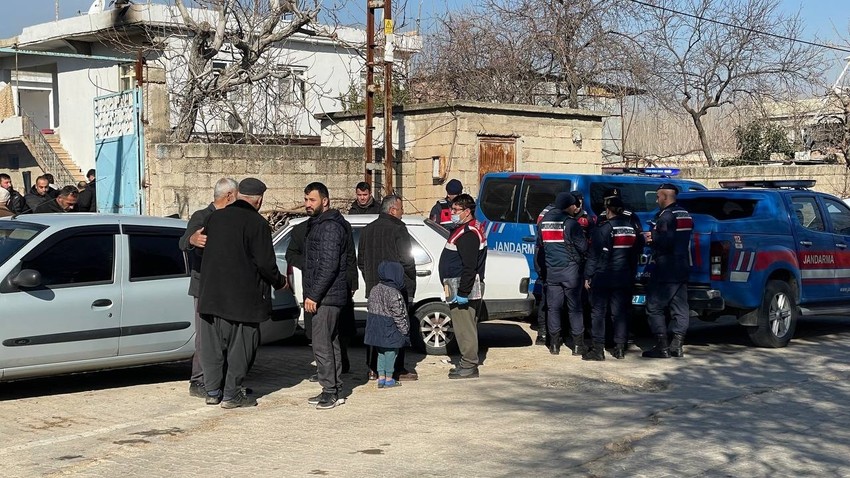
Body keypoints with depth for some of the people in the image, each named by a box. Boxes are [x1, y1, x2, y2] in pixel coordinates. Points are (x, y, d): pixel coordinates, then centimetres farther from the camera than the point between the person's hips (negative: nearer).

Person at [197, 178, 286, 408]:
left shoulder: (214, 217, 6)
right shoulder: (258, 223, -12)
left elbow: (202, 250, 14)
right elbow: (265, 263, -14)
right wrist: (279, 282, 3)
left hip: (211, 293, 5)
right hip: (242, 297, -5)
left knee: (212, 344, 13)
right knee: (240, 345, 5)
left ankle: (212, 391, 19)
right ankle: (231, 395, 6)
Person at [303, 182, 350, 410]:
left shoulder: (330, 227, -15)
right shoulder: (317, 224, 18)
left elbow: (329, 266, -22)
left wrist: (313, 295, -21)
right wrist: (311, 294, 19)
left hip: (326, 297, -11)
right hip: (326, 296, 11)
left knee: (322, 345, -10)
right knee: (331, 343, 13)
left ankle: (330, 392, -5)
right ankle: (335, 391, 20)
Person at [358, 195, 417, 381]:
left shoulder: (367, 230, 11)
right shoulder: (398, 229, -12)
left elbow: (361, 261, 16)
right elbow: (406, 260, -15)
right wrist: (411, 282, 0)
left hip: (374, 289, 7)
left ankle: (373, 369, 13)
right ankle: (397, 369, 2)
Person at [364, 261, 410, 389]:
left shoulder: (374, 290, 6)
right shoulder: (394, 294, -19)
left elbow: (372, 308, 12)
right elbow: (399, 315, -17)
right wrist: (404, 329, -8)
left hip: (375, 326, 7)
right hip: (390, 328, -7)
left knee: (381, 352, 17)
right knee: (391, 351, 4)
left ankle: (381, 378, 19)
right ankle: (389, 379, 9)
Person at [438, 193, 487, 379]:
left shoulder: (468, 234, -18)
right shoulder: (464, 230, 18)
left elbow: (469, 267, -24)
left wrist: (462, 292, -25)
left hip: (463, 288, -11)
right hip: (460, 288, 11)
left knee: (465, 328, -7)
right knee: (465, 328, 15)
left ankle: (469, 367, -2)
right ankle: (467, 364, 21)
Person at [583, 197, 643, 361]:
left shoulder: (603, 229, -11)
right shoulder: (632, 229, 7)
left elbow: (594, 255, -11)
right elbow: (635, 253, 13)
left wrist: (588, 276, -6)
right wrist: (631, 275, 19)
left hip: (603, 278, -5)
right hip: (623, 278, 5)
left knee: (598, 312, -1)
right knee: (620, 312, 10)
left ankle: (598, 348, -4)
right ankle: (620, 348, 12)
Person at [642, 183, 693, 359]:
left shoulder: (666, 216, -14)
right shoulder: (685, 215, 15)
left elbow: (666, 241, -25)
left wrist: (651, 238, -8)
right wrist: (654, 237, 13)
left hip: (666, 270, -9)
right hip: (682, 268, 9)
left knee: (654, 307, -3)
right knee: (680, 308, 10)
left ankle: (661, 347, -6)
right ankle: (677, 346, 13)